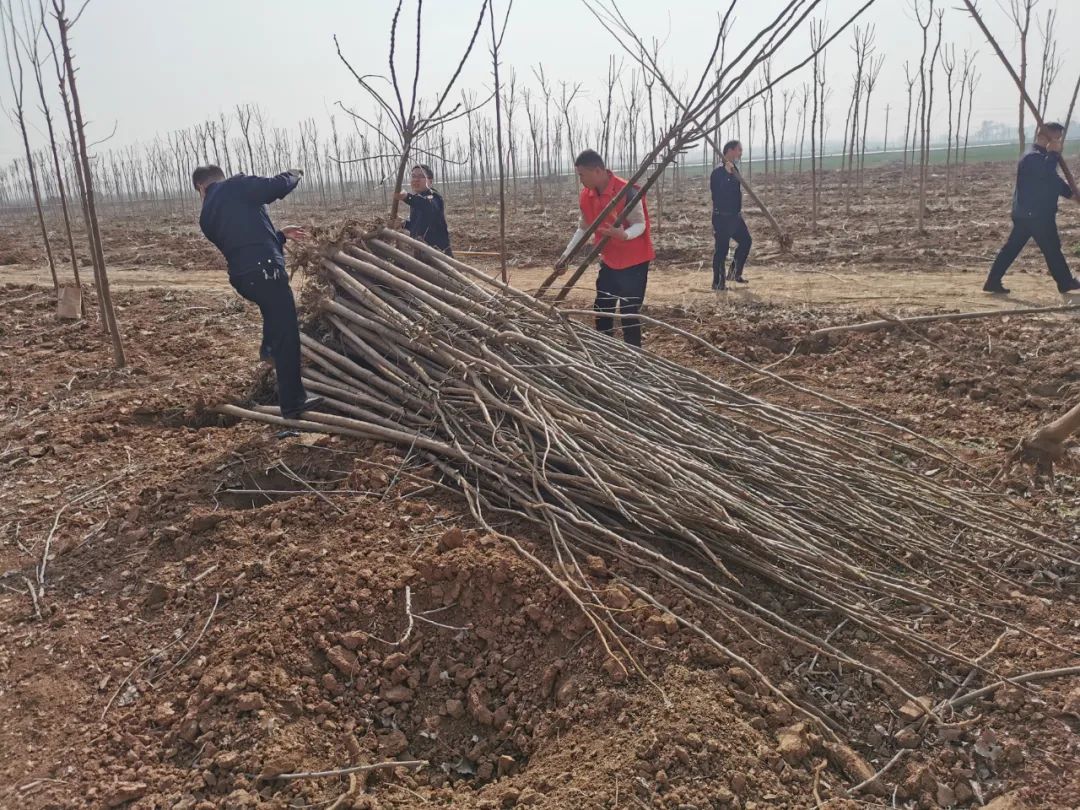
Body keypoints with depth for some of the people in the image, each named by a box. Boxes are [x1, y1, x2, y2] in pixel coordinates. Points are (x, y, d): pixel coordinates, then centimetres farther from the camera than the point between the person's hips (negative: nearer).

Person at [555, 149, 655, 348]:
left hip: (634, 261, -7)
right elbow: (583, 228, 12)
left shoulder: (627, 191, -23)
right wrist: (566, 255, 8)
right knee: (601, 310, 13)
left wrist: (623, 235, -41)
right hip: (609, 261, 8)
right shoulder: (586, 196, 0)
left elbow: (640, 224, -19)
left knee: (629, 313, -6)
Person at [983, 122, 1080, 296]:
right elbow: (1046, 173, -33)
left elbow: (1055, 181, 23)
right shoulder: (1034, 157, -14)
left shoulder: (1042, 158, 20)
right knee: (1052, 248, 1)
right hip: (1035, 214, -10)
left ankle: (993, 282, 4)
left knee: (1011, 248, 6)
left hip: (1026, 213, 10)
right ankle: (1065, 283, 12)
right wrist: (1054, 154, -23)